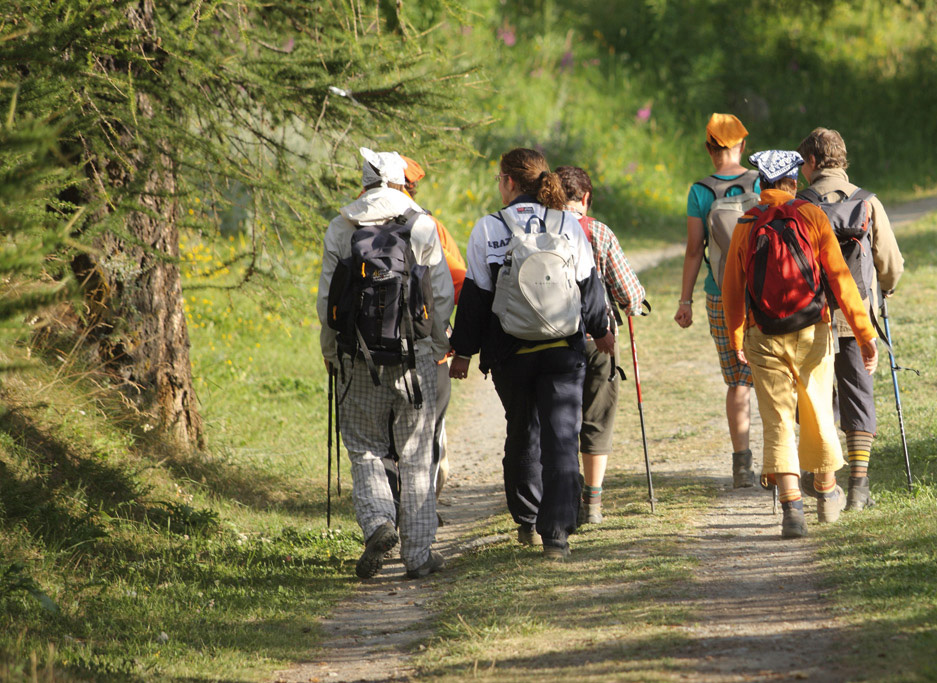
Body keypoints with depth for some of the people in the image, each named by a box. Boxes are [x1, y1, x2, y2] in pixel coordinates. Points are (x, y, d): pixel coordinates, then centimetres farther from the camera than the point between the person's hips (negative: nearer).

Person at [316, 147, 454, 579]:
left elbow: (327, 299, 3)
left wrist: (330, 351, 15)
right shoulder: (421, 226, -1)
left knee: (365, 450, 12)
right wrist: (439, 344, 13)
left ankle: (378, 521, -13)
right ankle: (418, 552, 8)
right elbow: (442, 293, -1)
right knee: (416, 455, 7)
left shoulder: (339, 229, 1)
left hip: (359, 355, 0)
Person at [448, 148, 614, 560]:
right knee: (561, 437, -2)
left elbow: (475, 296, -3)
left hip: (510, 352, 0)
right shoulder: (568, 226, 0)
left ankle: (528, 522, 26)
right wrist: (600, 329, 25)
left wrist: (463, 351, 5)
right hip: (563, 350, 0)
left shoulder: (488, 230, -5)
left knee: (522, 434, 17)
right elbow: (589, 285, 8)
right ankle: (556, 531, -13)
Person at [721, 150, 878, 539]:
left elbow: (732, 290, 6)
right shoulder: (811, 217, -5)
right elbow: (839, 278, -8)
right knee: (817, 416, 17)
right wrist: (864, 334, -6)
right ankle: (827, 494, 34)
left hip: (763, 340, 0)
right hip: (811, 335, 0)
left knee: (777, 423, 0)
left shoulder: (745, 226, 1)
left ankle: (792, 506, -14)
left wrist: (736, 341, 20)